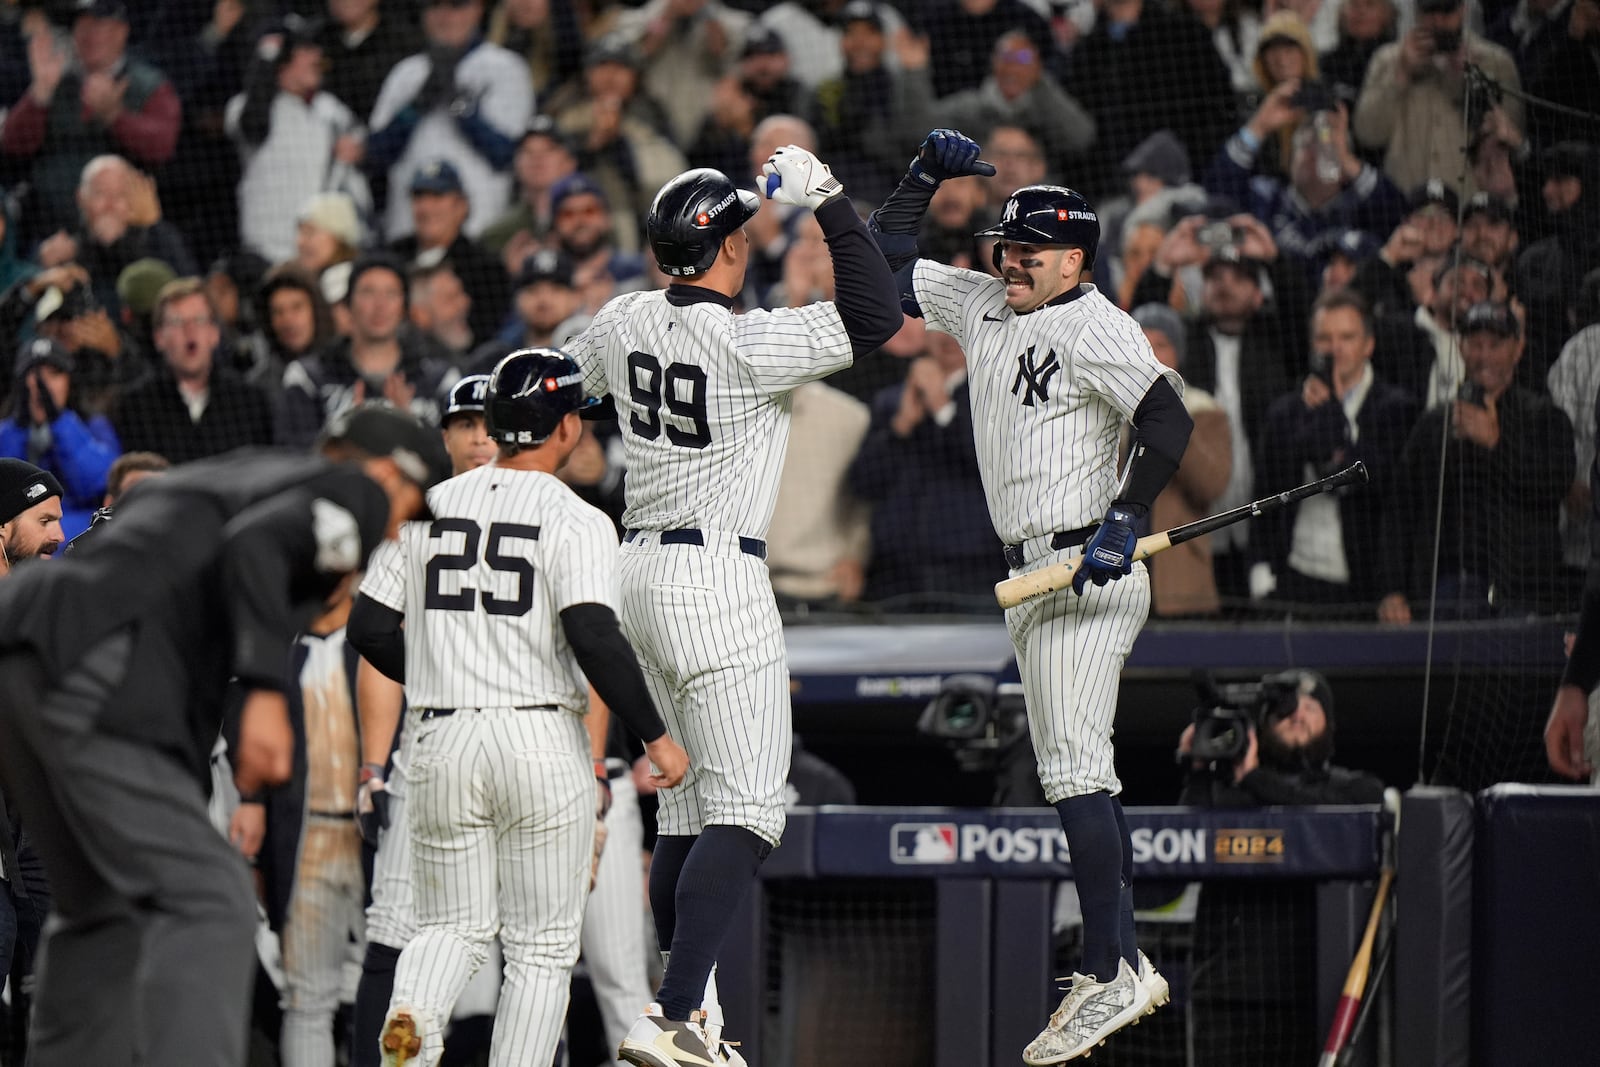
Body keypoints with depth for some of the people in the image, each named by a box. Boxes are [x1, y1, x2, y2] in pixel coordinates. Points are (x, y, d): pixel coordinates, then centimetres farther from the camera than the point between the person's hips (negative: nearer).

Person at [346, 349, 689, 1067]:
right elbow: (594, 637, -19)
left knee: (454, 925, 14)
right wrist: (655, 736, -10)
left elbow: (368, 628, 9)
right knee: (542, 947, 6)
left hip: (443, 740, 4)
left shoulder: (430, 507, 8)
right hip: (542, 739, -4)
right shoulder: (575, 521, -7)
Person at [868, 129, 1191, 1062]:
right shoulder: (985, 306, 14)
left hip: (1085, 568, -10)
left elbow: (1170, 422, -21)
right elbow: (889, 260, 25)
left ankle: (1112, 976, -19)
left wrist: (1125, 521, -29)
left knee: (1076, 772, -15)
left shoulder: (1095, 327, -11)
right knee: (1080, 774, 9)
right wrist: (928, 173, 14)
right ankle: (1124, 968, 12)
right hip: (1035, 573, 10)